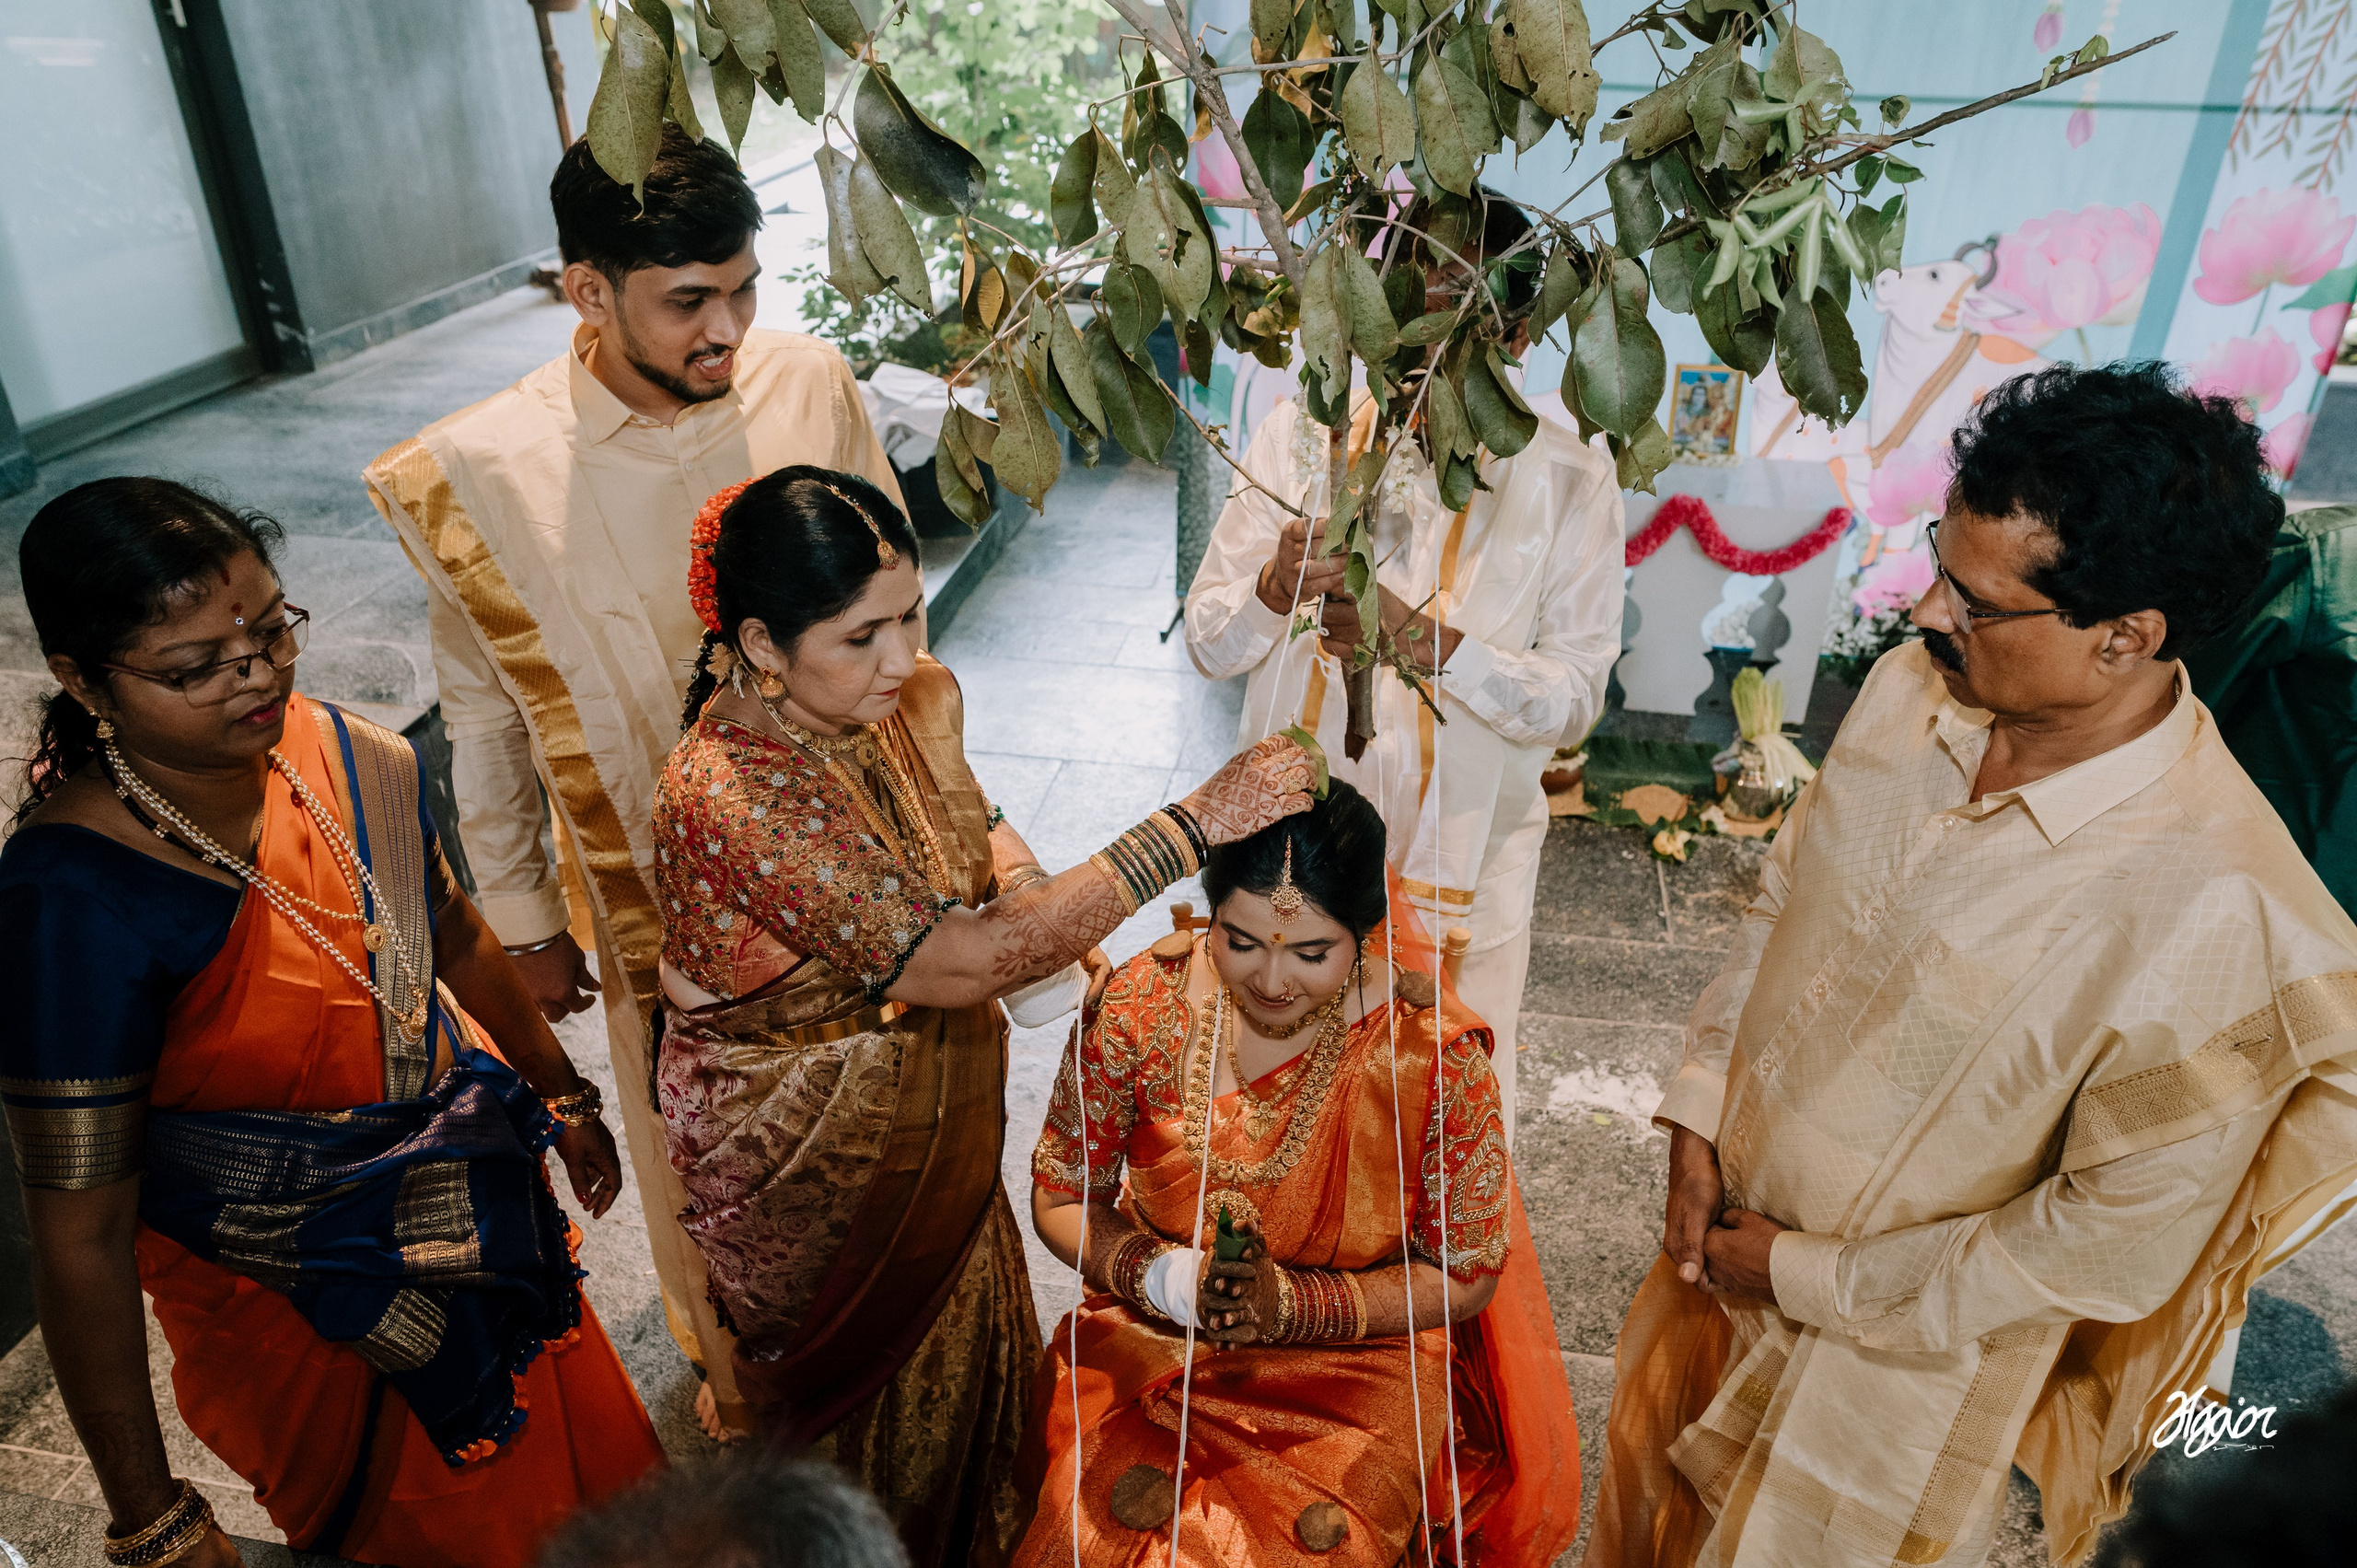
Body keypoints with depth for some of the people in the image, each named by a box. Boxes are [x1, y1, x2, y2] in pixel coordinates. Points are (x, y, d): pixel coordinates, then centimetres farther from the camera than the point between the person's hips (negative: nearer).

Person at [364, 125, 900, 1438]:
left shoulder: (811, 383, -14)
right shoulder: (478, 475, -19)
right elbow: (484, 719, -5)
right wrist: (527, 921, 3)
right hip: (662, 891, -1)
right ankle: (737, 1370, 52)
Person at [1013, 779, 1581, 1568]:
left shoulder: (1434, 1055, -18)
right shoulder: (1140, 1006, -14)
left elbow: (1465, 1278, -5)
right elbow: (1060, 1196, 0)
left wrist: (1289, 1302, -17)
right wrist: (1166, 1279, -18)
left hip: (1357, 1365, -1)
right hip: (1153, 1344, 1)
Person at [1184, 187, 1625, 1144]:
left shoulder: (1567, 477, -8)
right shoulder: (1300, 435, -3)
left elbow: (1573, 695, -12)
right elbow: (1207, 643, -4)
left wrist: (1423, 637, -29)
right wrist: (1275, 591, -28)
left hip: (1460, 864, -1)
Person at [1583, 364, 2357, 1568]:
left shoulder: (2213, 912, -30)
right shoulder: (1912, 690, -13)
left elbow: (2119, 1243, -21)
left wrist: (1807, 1277, -15)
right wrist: (1698, 1118, -5)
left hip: (1897, 1345, -5)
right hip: (1723, 1239, 5)